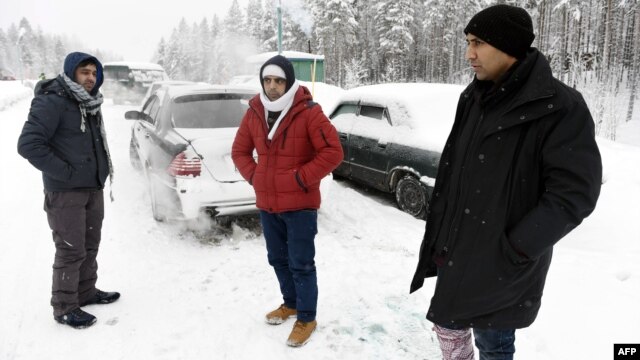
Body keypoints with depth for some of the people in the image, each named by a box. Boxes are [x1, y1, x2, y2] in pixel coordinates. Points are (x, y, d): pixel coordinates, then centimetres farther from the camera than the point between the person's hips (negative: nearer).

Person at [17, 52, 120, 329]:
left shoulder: (90, 103, 10)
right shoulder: (52, 102, -16)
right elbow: (28, 144, -22)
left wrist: (101, 168, 8)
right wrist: (65, 172, -21)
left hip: (93, 188, 8)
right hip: (65, 192, -8)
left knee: (90, 246, 17)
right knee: (71, 251, -1)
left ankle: (86, 292, 33)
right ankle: (65, 308, 14)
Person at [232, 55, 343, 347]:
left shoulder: (309, 112, -15)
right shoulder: (254, 112, 3)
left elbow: (333, 152, -18)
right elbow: (239, 150, 15)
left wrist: (301, 179, -18)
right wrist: (253, 176, 1)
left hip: (300, 204, -6)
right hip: (267, 204, 6)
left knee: (301, 264, 3)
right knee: (278, 259, 20)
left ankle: (306, 318, 21)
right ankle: (290, 303, 41)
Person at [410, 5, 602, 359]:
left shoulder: (560, 106, -15)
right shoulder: (474, 98, 6)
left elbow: (574, 192, -17)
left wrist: (516, 250, -17)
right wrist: (439, 239, 10)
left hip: (502, 264, -6)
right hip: (459, 250, 7)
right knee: (448, 323, 19)